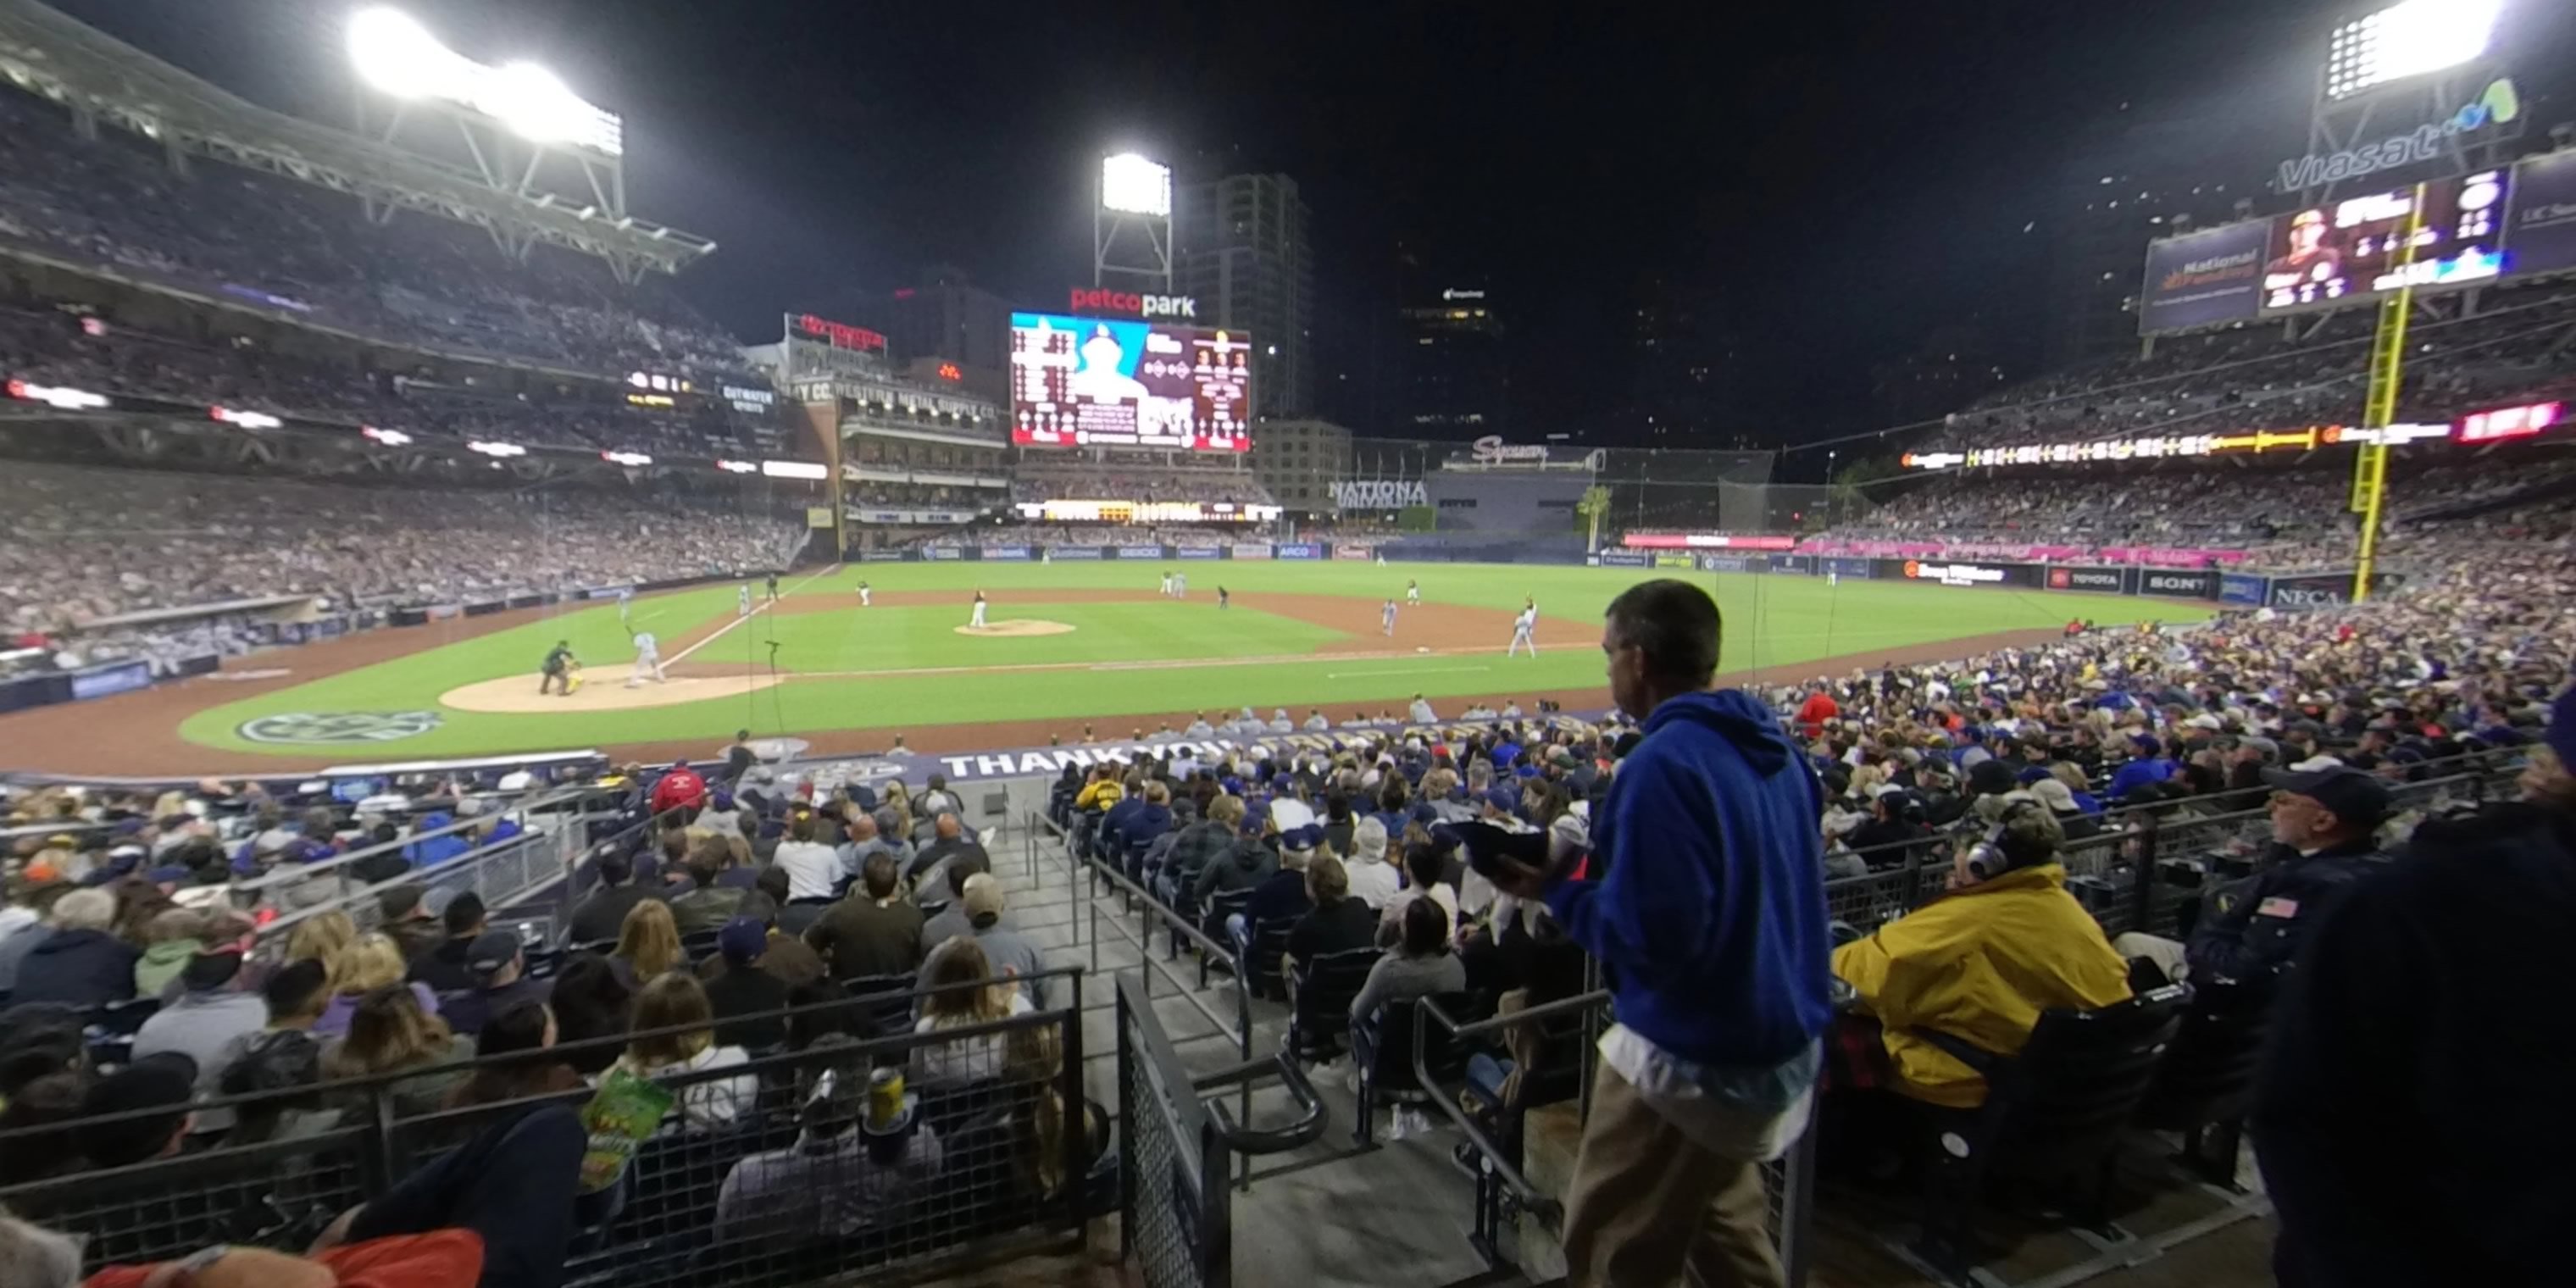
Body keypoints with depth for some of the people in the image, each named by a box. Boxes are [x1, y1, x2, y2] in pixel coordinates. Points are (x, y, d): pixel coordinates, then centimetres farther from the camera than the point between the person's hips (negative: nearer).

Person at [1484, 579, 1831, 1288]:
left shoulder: (1664, 763, -25)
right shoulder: (1771, 746, 2)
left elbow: (1652, 934, -28)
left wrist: (1555, 887, -13)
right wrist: (1597, 847, 7)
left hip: (1694, 1061, -9)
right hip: (1782, 1041, 9)